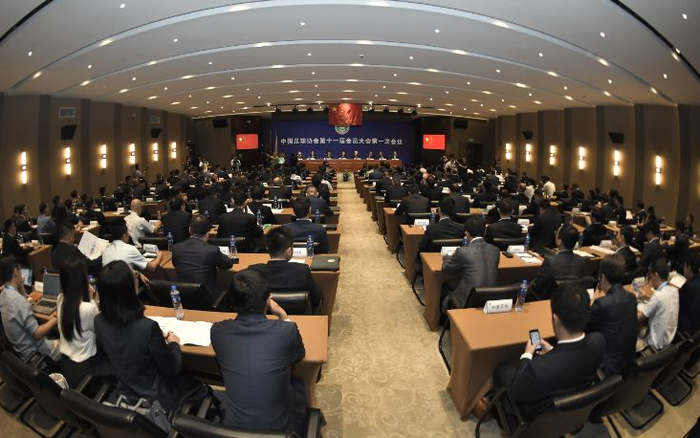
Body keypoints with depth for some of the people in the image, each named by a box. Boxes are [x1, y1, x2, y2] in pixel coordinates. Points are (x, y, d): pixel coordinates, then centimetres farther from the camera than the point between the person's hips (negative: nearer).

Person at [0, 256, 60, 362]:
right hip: (33, 352, -9)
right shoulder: (18, 300, -30)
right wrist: (55, 320, -13)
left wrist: (21, 287, 4)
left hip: (20, 348, 9)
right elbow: (37, 334, -26)